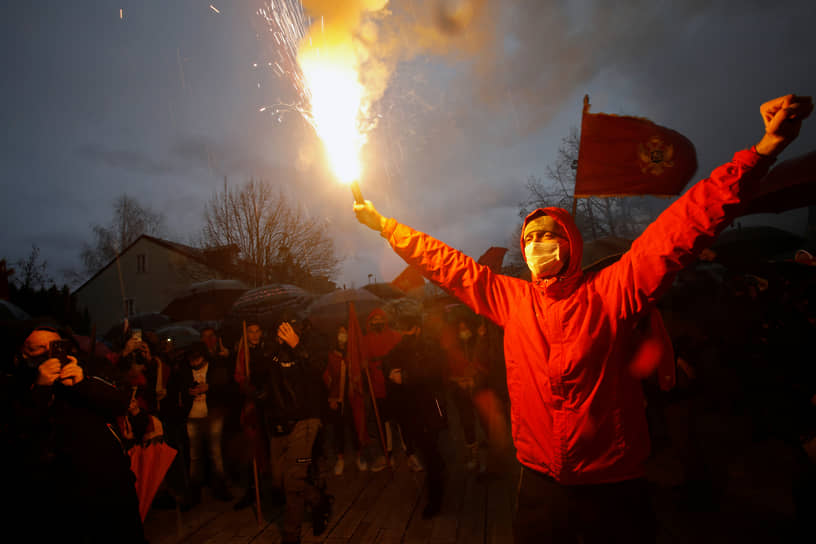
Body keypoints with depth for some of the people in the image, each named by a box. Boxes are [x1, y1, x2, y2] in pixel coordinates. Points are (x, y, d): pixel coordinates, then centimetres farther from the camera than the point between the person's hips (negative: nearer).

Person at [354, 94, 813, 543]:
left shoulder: (611, 292, -9)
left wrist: (764, 150, -24)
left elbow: (681, 229, -17)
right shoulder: (511, 298, 0)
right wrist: (385, 225, 8)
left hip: (613, 488, -2)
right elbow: (446, 263, 5)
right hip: (540, 485, 3)